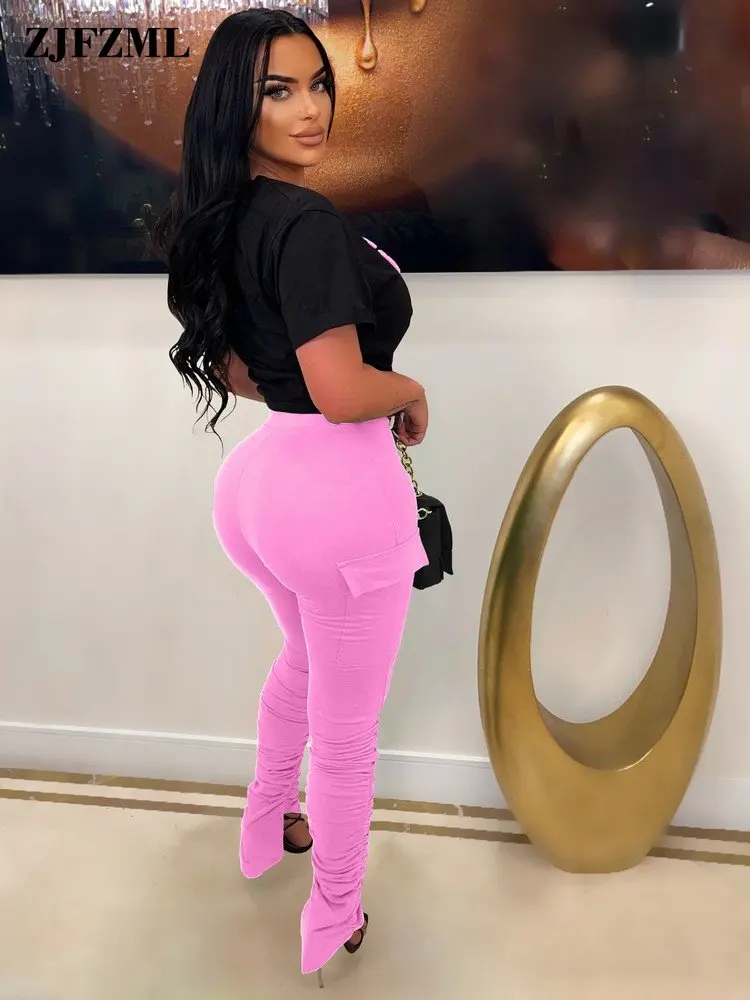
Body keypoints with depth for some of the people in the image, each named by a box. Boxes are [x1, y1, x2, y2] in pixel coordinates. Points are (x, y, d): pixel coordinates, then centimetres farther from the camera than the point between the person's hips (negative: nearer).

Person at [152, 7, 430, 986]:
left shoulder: (224, 221, 8)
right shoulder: (311, 225, -20)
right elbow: (344, 395, -25)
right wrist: (414, 393, -6)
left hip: (262, 475, 9)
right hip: (339, 490, -9)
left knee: (304, 661, 34)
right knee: (346, 728, 11)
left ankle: (267, 826, 55)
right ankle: (334, 925, 32)